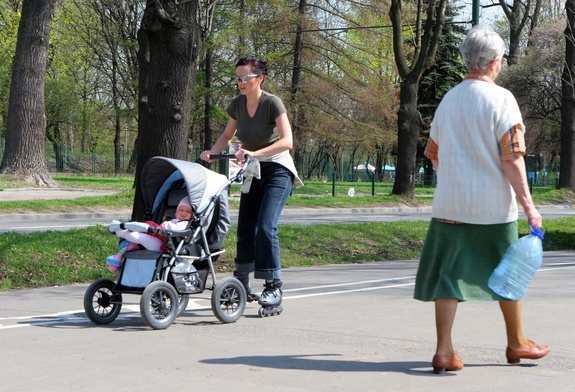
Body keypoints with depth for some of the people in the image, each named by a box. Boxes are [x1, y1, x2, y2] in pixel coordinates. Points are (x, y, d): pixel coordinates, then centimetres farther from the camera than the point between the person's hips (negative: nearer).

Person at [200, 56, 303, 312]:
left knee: (266, 226, -20)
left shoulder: (272, 103, -17)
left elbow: (287, 141, -26)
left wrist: (255, 153, -36)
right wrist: (212, 152, -4)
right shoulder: (237, 104, 1)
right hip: (253, 172, 6)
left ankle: (274, 287, -16)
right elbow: (227, 136, 15)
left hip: (278, 169, -6)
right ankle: (241, 286, 20)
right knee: (245, 228, 6)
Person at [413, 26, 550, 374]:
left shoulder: (448, 100, 9)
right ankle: (517, 343, 28)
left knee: (448, 275, 4)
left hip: (449, 205, 4)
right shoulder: (500, 98, -9)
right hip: (493, 205, -4)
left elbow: (433, 153, 20)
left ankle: (444, 351, -4)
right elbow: (512, 158, -15)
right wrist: (529, 206, -15)